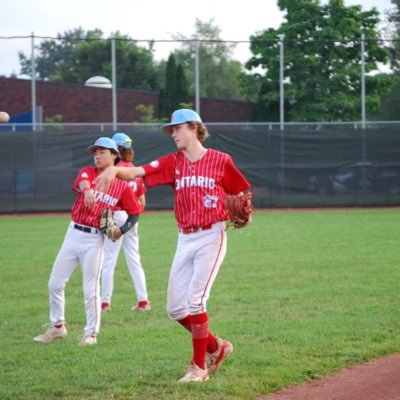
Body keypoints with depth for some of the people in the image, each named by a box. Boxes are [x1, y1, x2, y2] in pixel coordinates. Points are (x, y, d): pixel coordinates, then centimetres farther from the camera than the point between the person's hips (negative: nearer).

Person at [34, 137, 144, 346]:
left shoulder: (122, 185, 0)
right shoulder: (88, 172, 1)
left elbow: (135, 212, 7)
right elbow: (82, 181, -24)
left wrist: (122, 230, -12)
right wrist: (86, 190, -48)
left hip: (95, 240, -3)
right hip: (73, 234, 3)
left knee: (90, 289, -1)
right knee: (55, 282, 7)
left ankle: (90, 333, 13)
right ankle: (57, 326, 24)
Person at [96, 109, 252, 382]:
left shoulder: (221, 161, -1)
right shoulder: (173, 163, 7)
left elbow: (240, 193, 9)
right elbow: (136, 172, -6)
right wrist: (115, 169, -26)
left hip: (212, 237, -5)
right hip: (185, 240, 5)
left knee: (195, 301, -14)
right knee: (175, 308, 4)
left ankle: (199, 367, -3)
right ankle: (215, 347, 25)